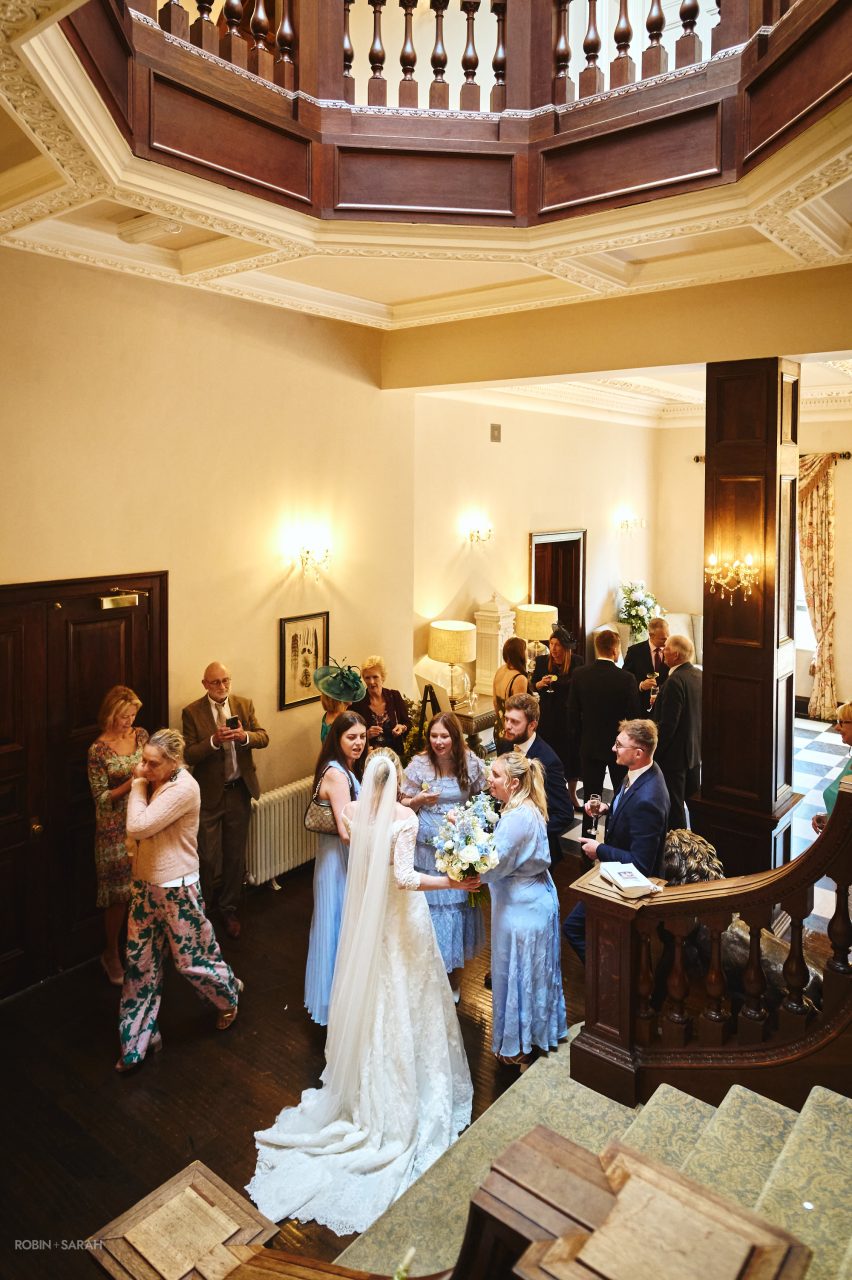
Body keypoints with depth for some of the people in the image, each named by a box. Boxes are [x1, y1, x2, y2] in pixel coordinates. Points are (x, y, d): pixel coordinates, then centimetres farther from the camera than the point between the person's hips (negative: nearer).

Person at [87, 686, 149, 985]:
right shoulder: (98, 750, -13)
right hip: (116, 829, -4)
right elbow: (101, 798, -12)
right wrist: (131, 783, -24)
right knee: (118, 893, 5)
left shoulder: (141, 735, 0)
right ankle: (111, 954, 25)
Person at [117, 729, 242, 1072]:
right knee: (140, 963, 12)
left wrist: (139, 785, -17)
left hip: (176, 889, -7)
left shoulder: (183, 788, -25)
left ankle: (229, 995, 41)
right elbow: (136, 829, 9)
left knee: (191, 960, 11)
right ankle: (137, 1042, 27)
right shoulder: (153, 782, 2)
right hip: (145, 883, 7)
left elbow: (138, 827, -27)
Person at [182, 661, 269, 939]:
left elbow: (264, 738, -4)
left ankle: (229, 910, 32)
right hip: (209, 793, -3)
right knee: (206, 857, 6)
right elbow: (189, 755, -13)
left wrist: (245, 736, -24)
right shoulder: (192, 712, -8)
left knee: (235, 855, 15)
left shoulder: (245, 704, 0)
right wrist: (214, 740, -28)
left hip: (239, 791, 3)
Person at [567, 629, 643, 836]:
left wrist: (576, 743, 10)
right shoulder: (626, 679, -18)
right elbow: (634, 716, -11)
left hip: (589, 746, 2)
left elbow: (572, 713, -2)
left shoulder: (580, 675, -9)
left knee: (591, 798, 11)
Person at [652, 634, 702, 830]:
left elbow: (667, 724, -24)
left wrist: (654, 752, -16)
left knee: (674, 807, 3)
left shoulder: (675, 681, -23)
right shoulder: (698, 675, 4)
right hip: (695, 750, 9)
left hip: (674, 754, -9)